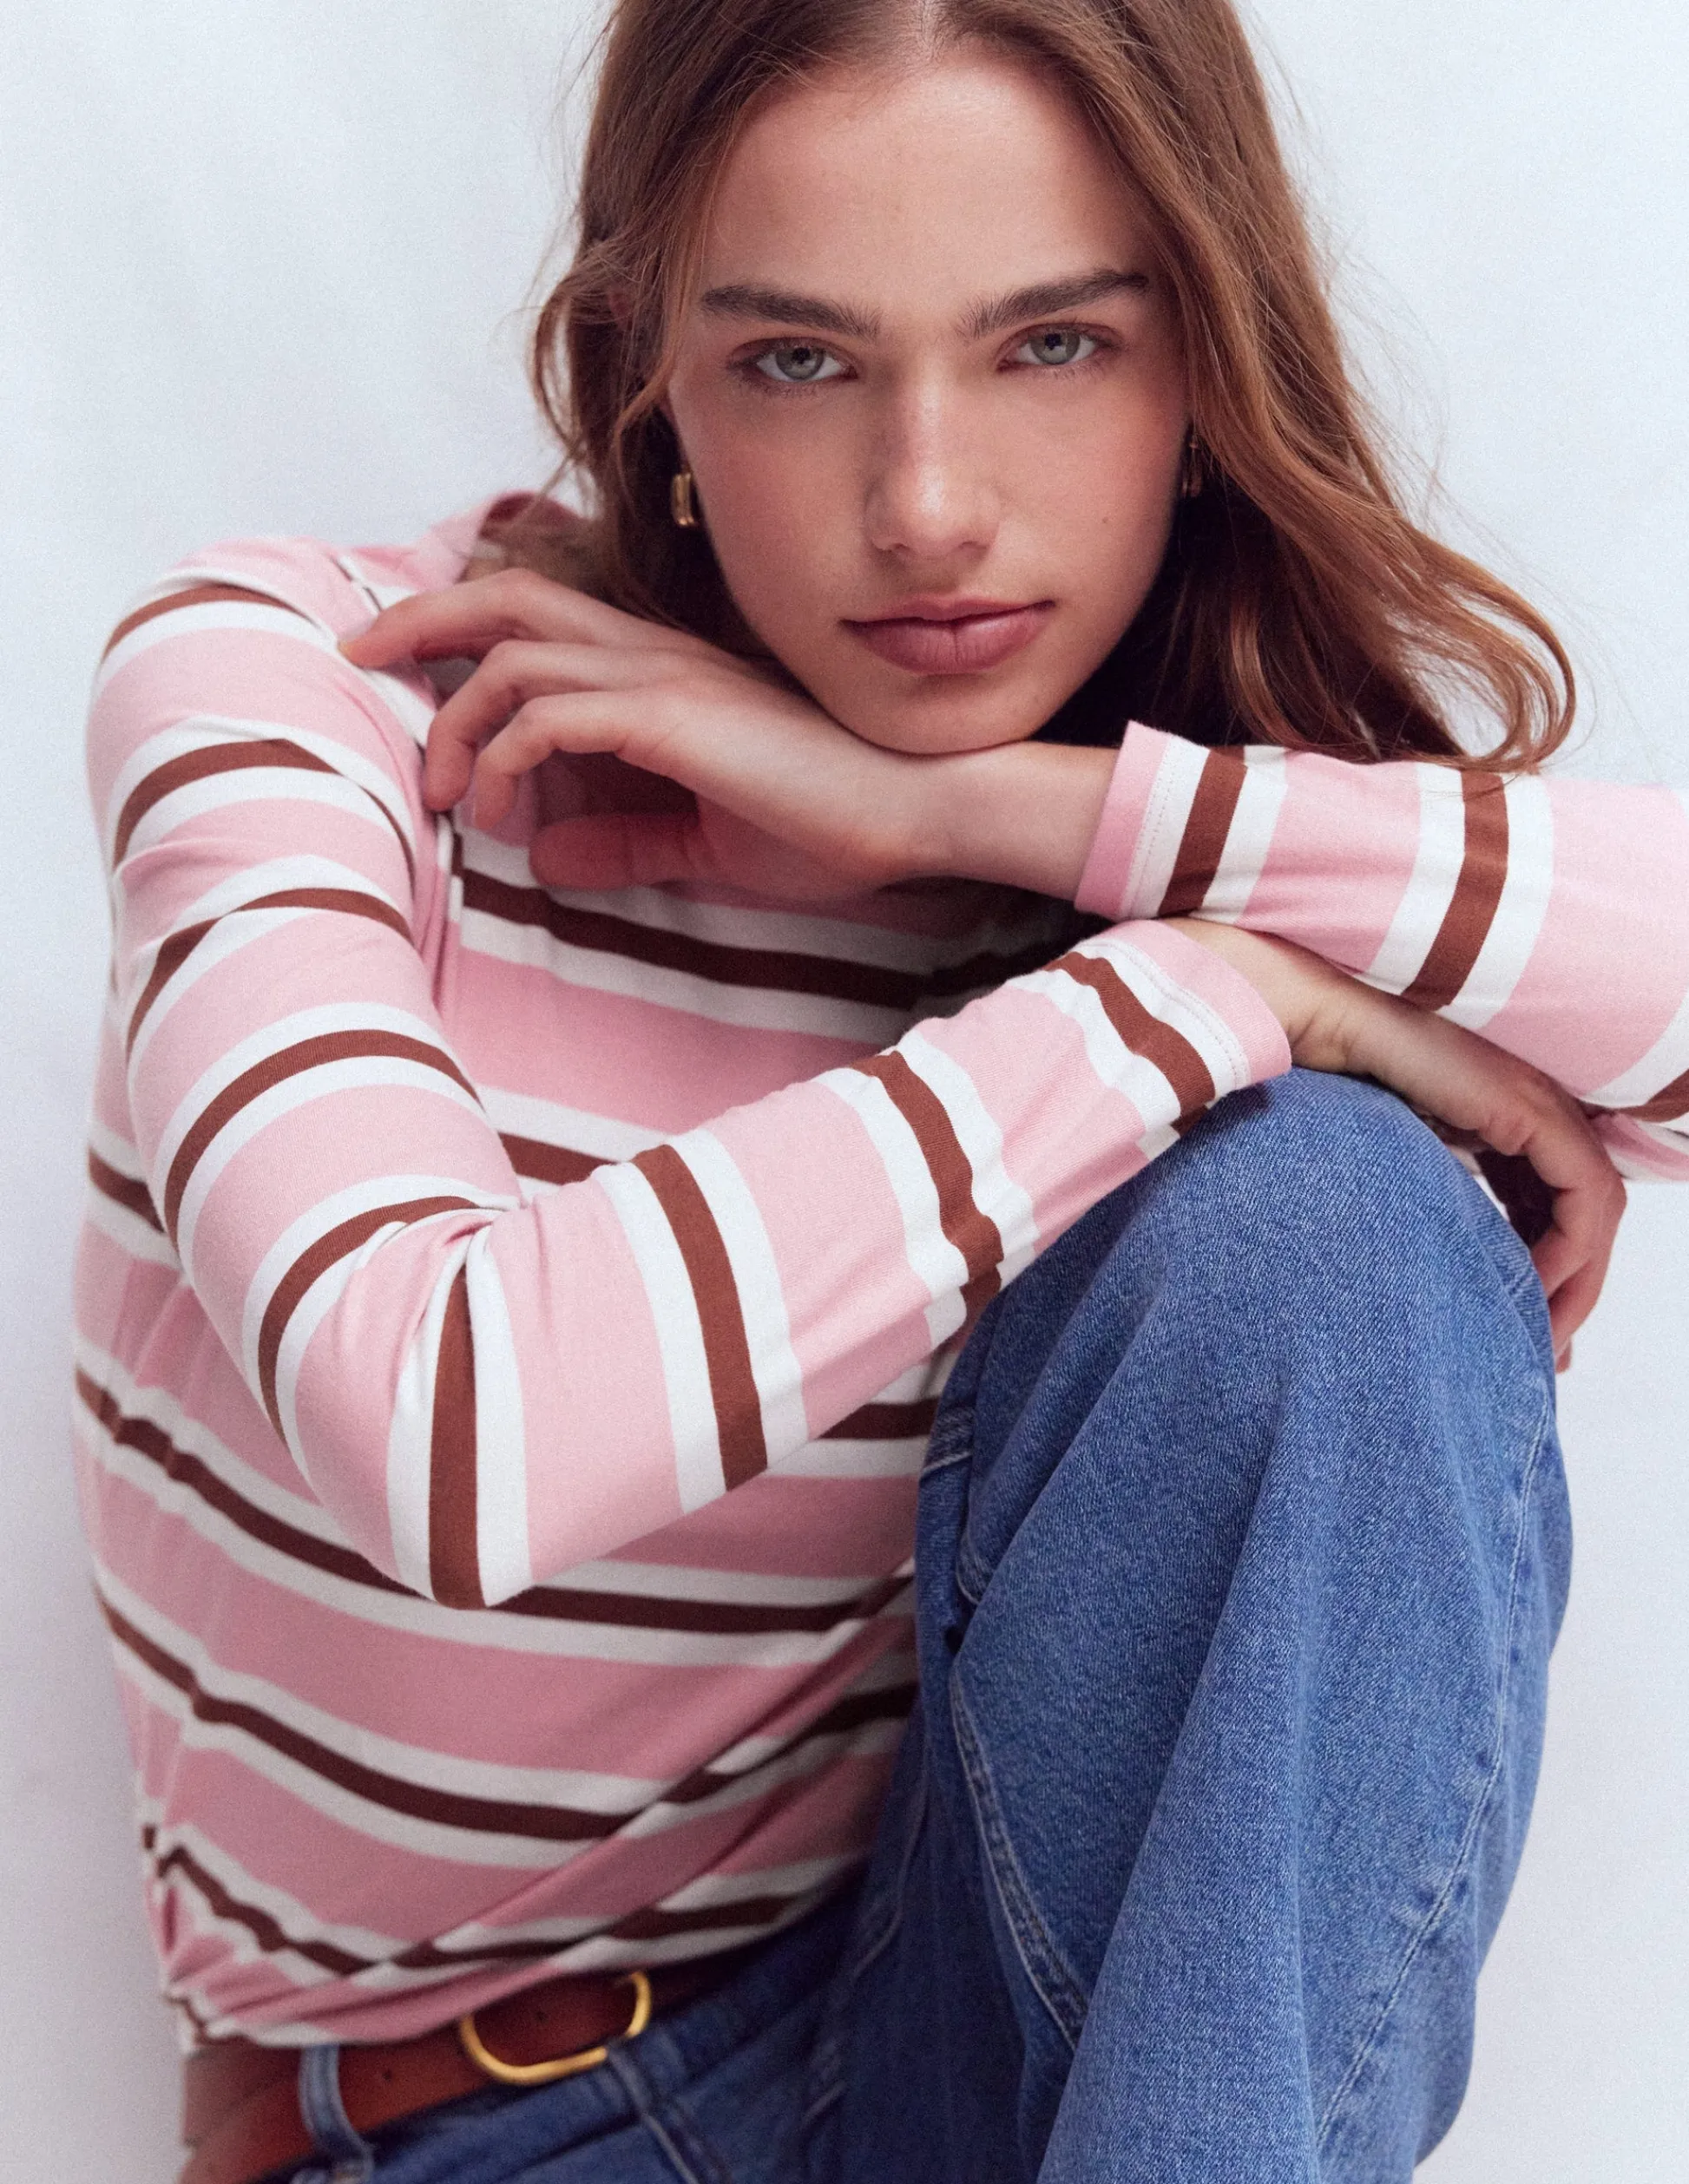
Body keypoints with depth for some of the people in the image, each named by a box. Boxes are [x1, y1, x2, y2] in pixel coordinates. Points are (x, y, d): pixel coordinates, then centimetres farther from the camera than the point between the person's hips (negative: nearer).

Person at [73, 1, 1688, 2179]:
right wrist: (1200, 998, -24)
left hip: (954, 2000, 3)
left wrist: (984, 810, -23)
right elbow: (436, 1435, -28)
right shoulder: (283, 685, -11)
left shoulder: (1223, 836, -3)